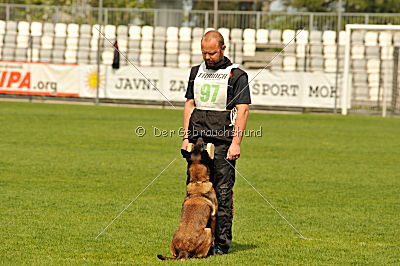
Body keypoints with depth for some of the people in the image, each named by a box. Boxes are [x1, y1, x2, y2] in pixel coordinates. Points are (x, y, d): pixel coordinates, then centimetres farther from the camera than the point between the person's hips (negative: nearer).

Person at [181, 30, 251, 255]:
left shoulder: (236, 74, -1)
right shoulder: (197, 72, 16)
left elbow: (243, 110, -6)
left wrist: (236, 143, -14)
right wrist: (186, 137, 10)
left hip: (223, 141, -5)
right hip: (198, 139, 5)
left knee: (223, 192, -5)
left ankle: (222, 243, -3)